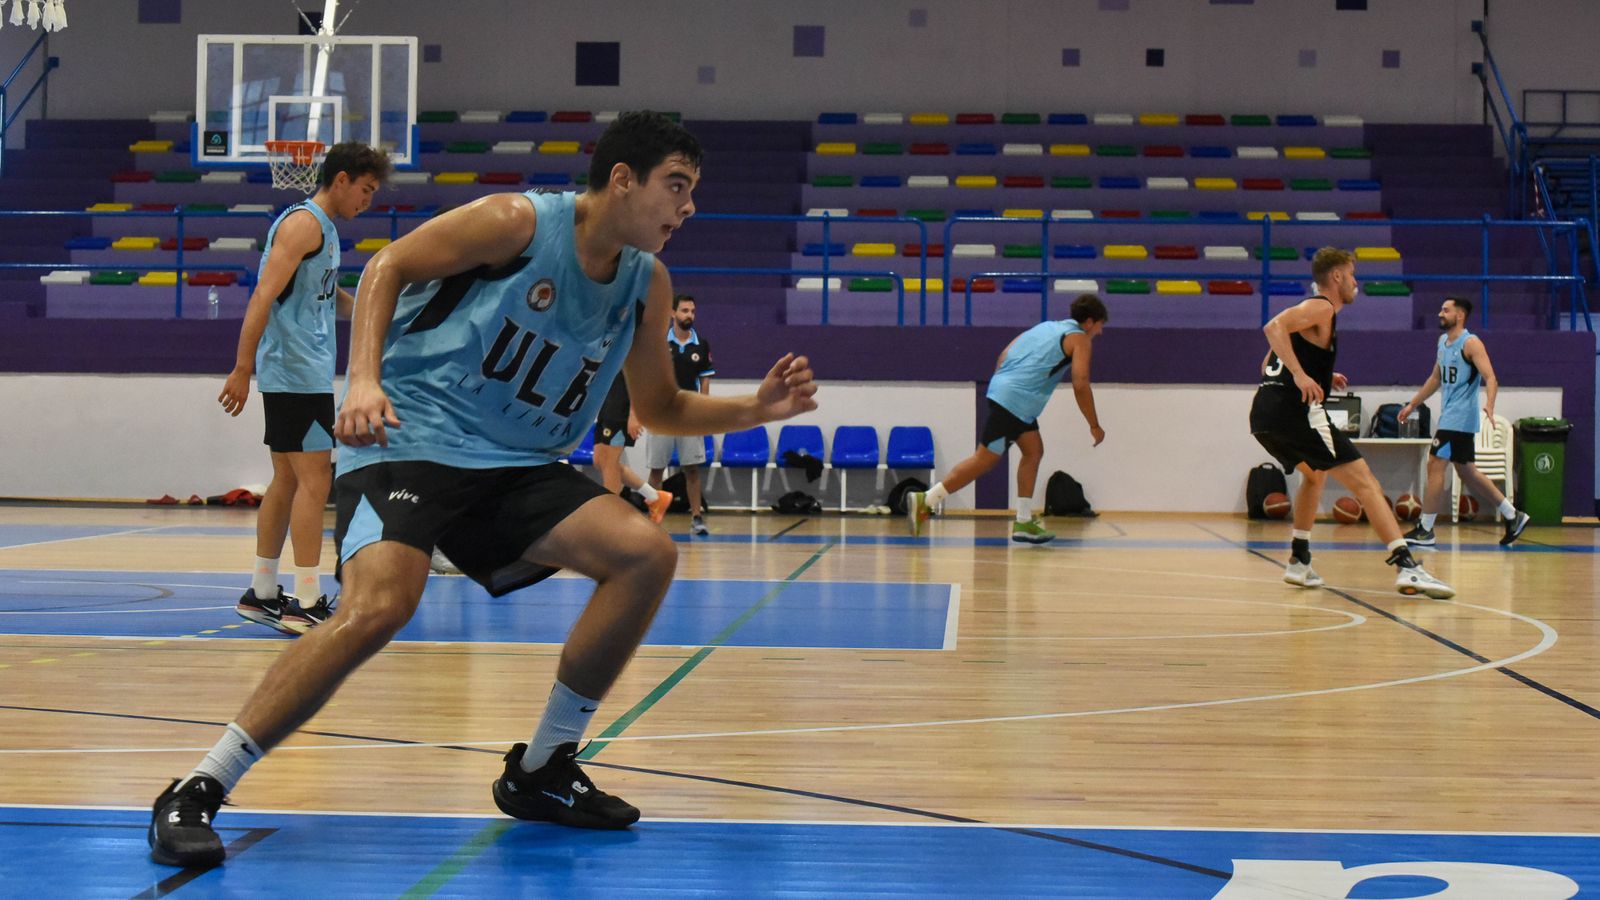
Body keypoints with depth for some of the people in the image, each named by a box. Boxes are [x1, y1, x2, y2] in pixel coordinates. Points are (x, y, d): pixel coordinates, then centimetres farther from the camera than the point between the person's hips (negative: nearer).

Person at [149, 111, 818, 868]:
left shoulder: (647, 284, 8)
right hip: (409, 439, -6)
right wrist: (364, 378, -19)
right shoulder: (519, 222, -10)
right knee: (380, 604, -31)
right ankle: (195, 792, -20)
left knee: (646, 554, -11)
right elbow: (390, 265, -5)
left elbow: (658, 408, 19)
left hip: (516, 465, 7)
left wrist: (755, 409, 2)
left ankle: (539, 772, 3)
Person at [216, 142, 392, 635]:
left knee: (288, 480, 13)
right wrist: (242, 369, -25)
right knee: (314, 480, -11)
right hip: (297, 372, -10)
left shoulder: (324, 228, 18)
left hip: (305, 373, 10)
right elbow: (264, 295, -20)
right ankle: (306, 604, -11)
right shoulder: (303, 222, -12)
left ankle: (261, 594, 19)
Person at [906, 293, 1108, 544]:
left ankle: (1024, 522, 14)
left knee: (1034, 451, 15)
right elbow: (1080, 384, -8)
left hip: (1001, 390, 9)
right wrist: (1094, 426, -1)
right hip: (1016, 400, -9)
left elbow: (1005, 354, 20)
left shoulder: (1046, 327, 23)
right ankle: (924, 500, -8)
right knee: (986, 459, -6)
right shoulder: (1079, 338, 1)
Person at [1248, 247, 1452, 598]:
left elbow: (1271, 367, 29)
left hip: (1264, 414, 10)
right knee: (1364, 481, -10)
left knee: (1314, 474, 33)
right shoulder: (1322, 308, -1)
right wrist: (1300, 375, -25)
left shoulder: (1311, 310, 26)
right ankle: (1406, 566, -20)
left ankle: (1299, 561, 30)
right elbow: (1273, 327, -20)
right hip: (1294, 411, -10)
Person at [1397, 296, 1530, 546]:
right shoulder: (1443, 341, 13)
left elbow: (1490, 378, -21)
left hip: (1460, 417, -9)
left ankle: (1426, 530, -6)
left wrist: (1489, 405, -38)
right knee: (1466, 471, 14)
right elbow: (1436, 378, 26)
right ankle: (1512, 516, 22)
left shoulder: (1471, 343, -13)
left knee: (1434, 465, -11)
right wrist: (1413, 404, 28)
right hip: (1450, 416, 9)